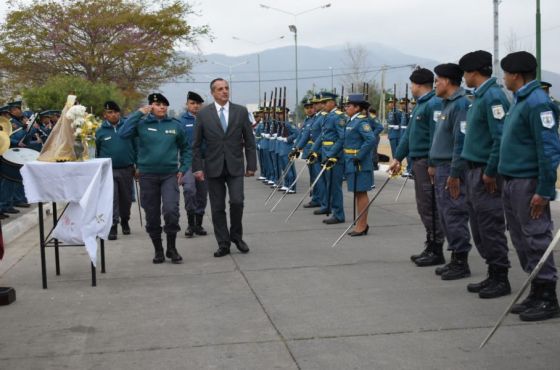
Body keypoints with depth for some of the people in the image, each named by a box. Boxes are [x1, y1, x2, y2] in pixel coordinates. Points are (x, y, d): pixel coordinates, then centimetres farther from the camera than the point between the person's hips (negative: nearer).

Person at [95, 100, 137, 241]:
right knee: (111, 199, -9)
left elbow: (135, 147, 5)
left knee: (126, 198, 13)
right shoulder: (100, 131, 2)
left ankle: (125, 221, 33)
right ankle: (113, 226, -7)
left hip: (127, 170, 1)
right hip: (109, 170, -1)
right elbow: (98, 153, 12)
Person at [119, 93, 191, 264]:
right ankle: (158, 250, 24)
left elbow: (185, 148, 14)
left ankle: (172, 248, 2)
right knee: (152, 216, 7)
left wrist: (183, 168, 5)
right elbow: (123, 133, -17)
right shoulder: (142, 124, -1)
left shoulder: (175, 125, 3)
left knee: (171, 210, -18)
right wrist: (138, 114, -14)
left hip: (170, 175, 0)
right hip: (148, 176, 0)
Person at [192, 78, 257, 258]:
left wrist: (251, 165, 1)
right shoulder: (203, 114, 2)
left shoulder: (241, 111, 4)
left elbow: (249, 140, 5)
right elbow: (197, 144, 4)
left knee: (237, 201, -12)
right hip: (214, 167, 0)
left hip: (235, 166, 0)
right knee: (217, 207, 3)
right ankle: (223, 244, 13)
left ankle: (236, 236, 12)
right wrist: (197, 167, -3)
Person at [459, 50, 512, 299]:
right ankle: (492, 275, 22)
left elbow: (501, 137, -21)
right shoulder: (479, 96, 15)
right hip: (474, 171, 10)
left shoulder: (493, 96, -15)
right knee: (479, 229, 13)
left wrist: (490, 172, -19)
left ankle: (501, 279, 6)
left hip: (486, 175, -10)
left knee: (491, 228, -3)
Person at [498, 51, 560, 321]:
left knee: (536, 240, -3)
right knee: (522, 240, 13)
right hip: (512, 182, 10)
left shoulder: (538, 102, -15)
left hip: (529, 184, -10)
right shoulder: (519, 101, 15)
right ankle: (536, 293, 23)